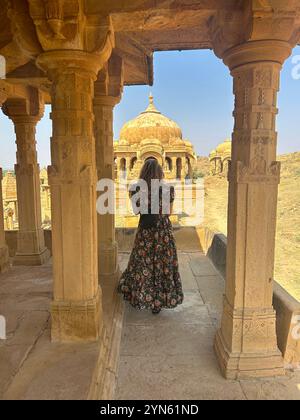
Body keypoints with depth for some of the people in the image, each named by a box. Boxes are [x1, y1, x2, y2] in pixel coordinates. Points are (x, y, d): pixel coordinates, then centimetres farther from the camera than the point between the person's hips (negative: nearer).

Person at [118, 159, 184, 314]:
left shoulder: (137, 189, -9)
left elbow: (137, 210, 2)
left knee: (143, 264, 16)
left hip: (145, 230, 1)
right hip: (164, 230, 0)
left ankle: (140, 298, 31)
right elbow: (169, 212, -1)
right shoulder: (168, 188, -10)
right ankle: (158, 302, 19)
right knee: (162, 264, 11)